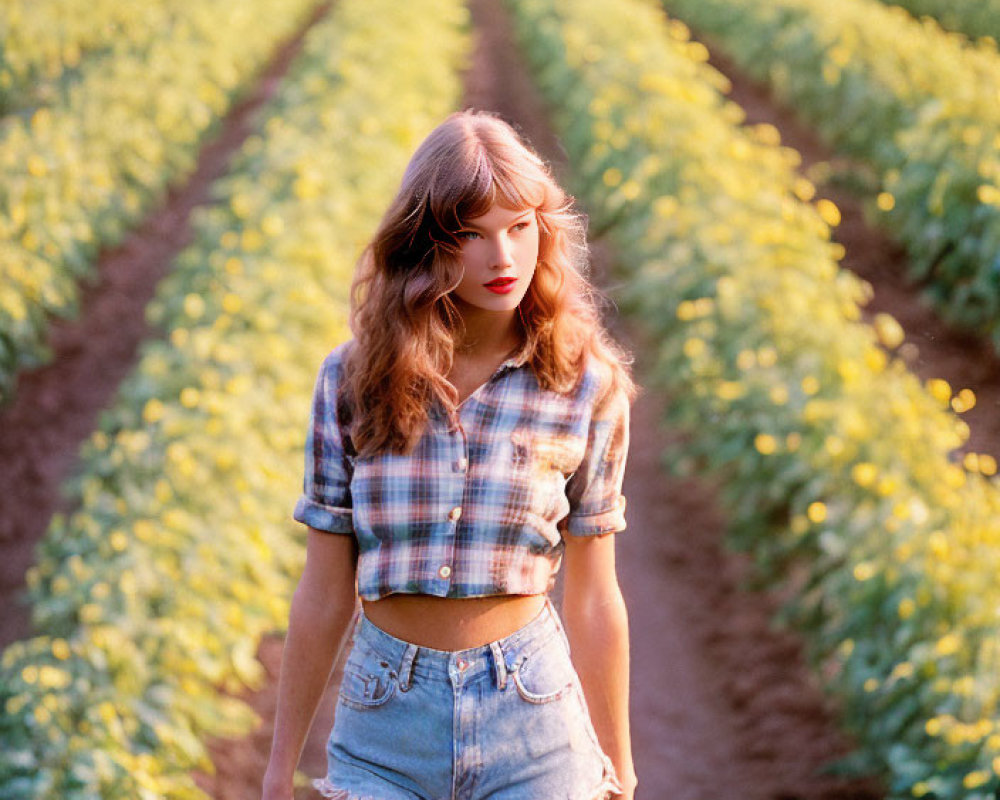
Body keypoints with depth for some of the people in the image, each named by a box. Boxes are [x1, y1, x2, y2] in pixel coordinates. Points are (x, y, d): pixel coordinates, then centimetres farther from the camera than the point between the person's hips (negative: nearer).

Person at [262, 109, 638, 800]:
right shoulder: (353, 379, -2)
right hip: (387, 717, 1)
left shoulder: (586, 386, -3)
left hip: (530, 714, 0)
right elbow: (323, 595, 4)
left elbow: (594, 601, 3)